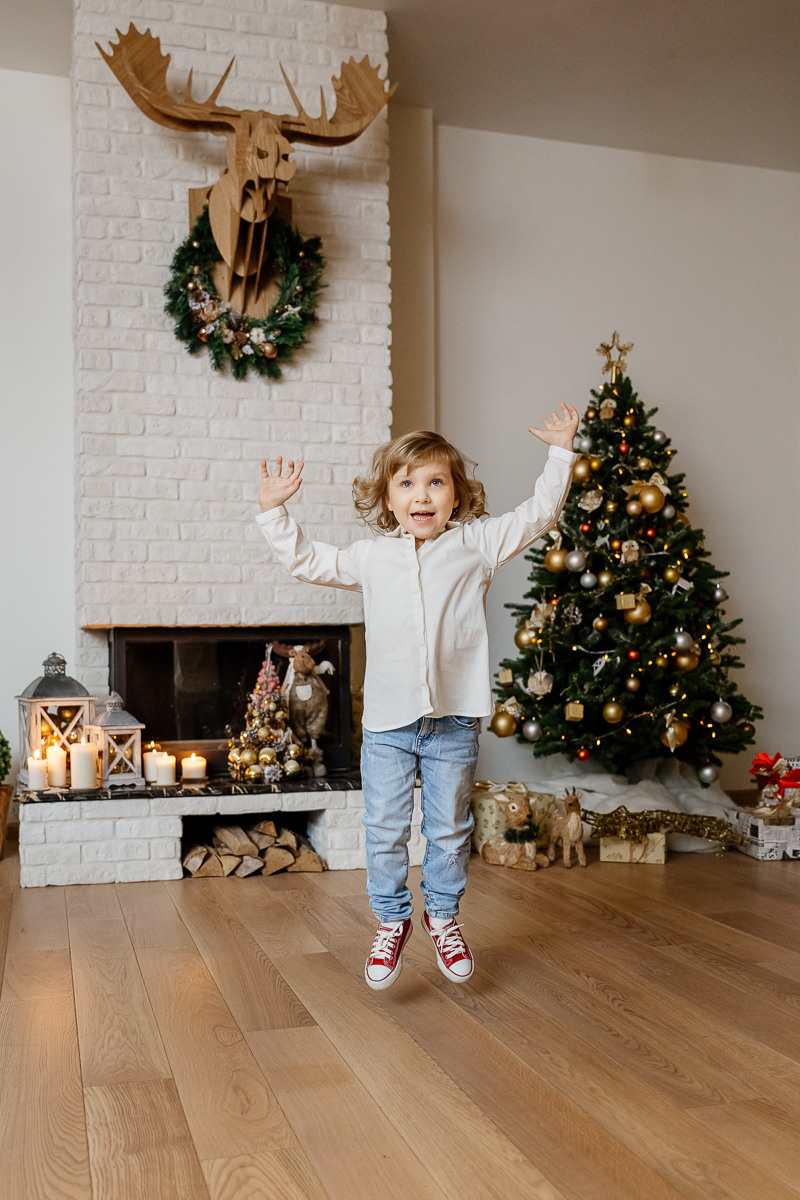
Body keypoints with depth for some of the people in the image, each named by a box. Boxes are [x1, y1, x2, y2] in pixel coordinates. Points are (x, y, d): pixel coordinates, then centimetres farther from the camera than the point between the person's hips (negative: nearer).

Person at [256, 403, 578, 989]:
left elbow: (538, 516, 7)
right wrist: (275, 512, 6)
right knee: (385, 830, 6)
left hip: (454, 719, -1)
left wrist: (560, 454, 5)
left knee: (449, 828, 12)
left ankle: (443, 915, 33)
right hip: (388, 720, 1)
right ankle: (392, 922, 25)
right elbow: (307, 560, 14)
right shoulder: (369, 556, 6)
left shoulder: (476, 544, 3)